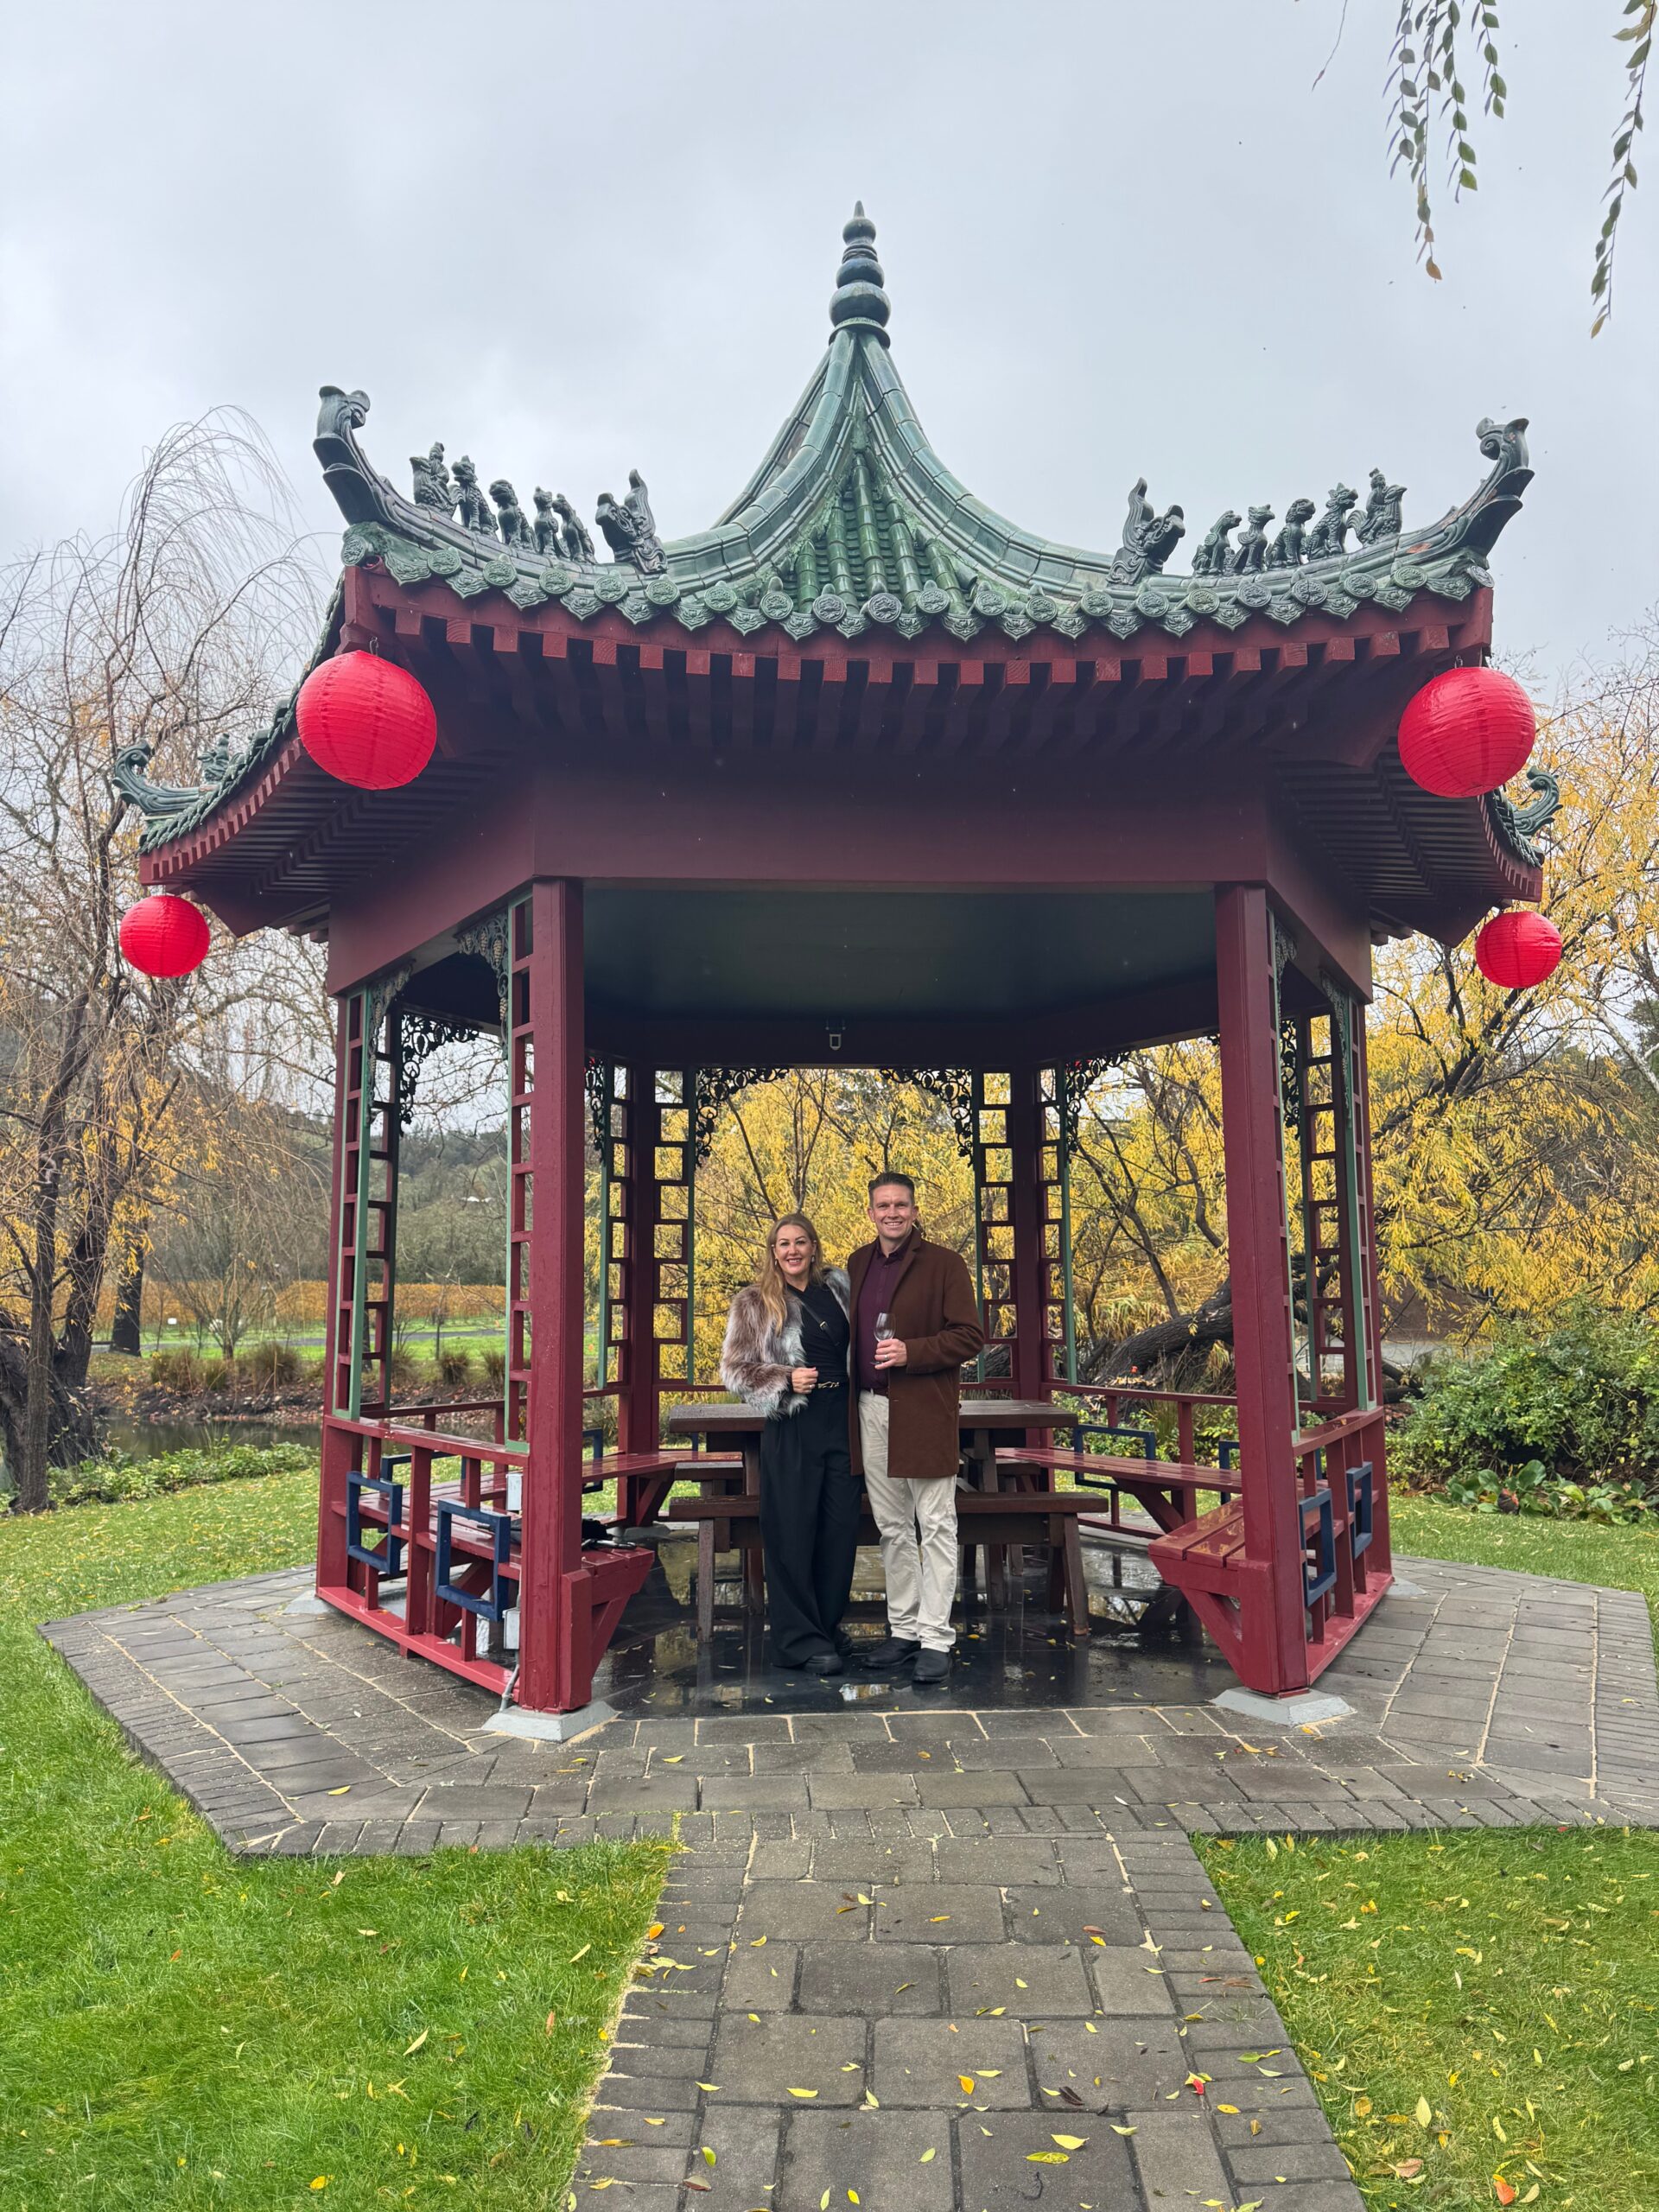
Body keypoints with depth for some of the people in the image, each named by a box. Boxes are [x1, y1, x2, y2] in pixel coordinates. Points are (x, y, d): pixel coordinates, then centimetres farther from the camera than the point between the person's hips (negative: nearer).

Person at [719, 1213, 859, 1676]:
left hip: (842, 1422, 4)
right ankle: (800, 1639, 9)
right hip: (792, 1428, -4)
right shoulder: (755, 1302, -1)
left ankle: (827, 1624, 24)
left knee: (842, 1528, 8)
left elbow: (855, 1347, 25)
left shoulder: (836, 1288, 11)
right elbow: (733, 1368, -3)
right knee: (793, 1533, -1)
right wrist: (786, 1379, -15)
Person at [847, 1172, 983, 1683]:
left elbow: (970, 1336, -9)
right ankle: (903, 1629, 24)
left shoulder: (942, 1264, -6)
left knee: (935, 1527, 1)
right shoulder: (857, 1264, 12)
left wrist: (911, 1352, -20)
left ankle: (936, 1639, 7)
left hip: (925, 1412, -6)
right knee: (892, 1528, 14)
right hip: (871, 1410, 6)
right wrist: (849, 1383, 8)